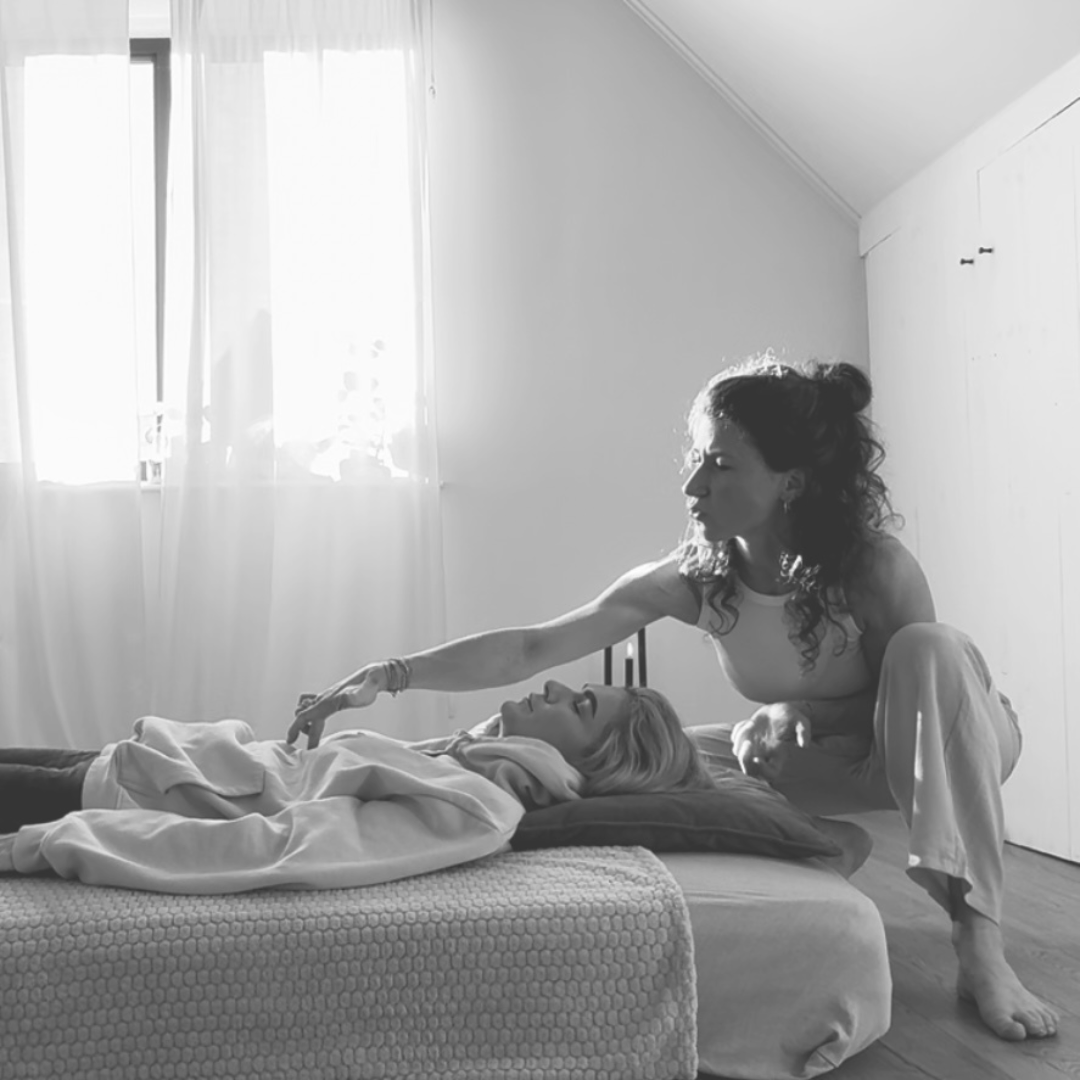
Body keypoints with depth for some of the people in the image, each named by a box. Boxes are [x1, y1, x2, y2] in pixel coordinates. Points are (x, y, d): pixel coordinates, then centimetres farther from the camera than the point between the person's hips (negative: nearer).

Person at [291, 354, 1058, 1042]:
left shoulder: (875, 566, -33)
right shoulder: (693, 577, -23)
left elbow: (920, 677, -18)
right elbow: (532, 648, -26)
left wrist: (793, 715, -32)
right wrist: (390, 675, -34)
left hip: (960, 746, -3)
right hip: (825, 758, 4)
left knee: (932, 646, -36)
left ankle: (980, 946, -36)